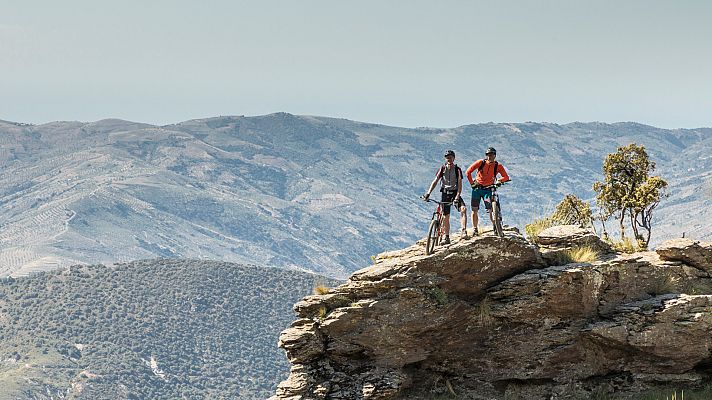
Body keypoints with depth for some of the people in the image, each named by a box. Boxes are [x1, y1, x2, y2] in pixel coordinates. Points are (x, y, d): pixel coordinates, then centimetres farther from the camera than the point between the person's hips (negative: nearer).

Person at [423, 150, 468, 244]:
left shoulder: (457, 169, -9)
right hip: (445, 194, 2)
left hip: (455, 193, -2)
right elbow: (435, 181, -6)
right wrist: (428, 193, -18)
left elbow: (460, 185, -17)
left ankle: (464, 231, -30)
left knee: (463, 209, -28)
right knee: (445, 217, 3)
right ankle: (446, 237, 14)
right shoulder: (442, 168, -2)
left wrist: (457, 197, -30)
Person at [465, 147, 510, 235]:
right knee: (474, 210, 0)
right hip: (477, 188, 1)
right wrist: (472, 183, -6)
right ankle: (475, 229, 8)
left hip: (488, 189, -1)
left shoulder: (498, 166, -5)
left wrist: (499, 180, -29)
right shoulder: (481, 162, -6)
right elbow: (468, 172, -3)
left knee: (491, 210, -13)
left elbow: (506, 177, -11)